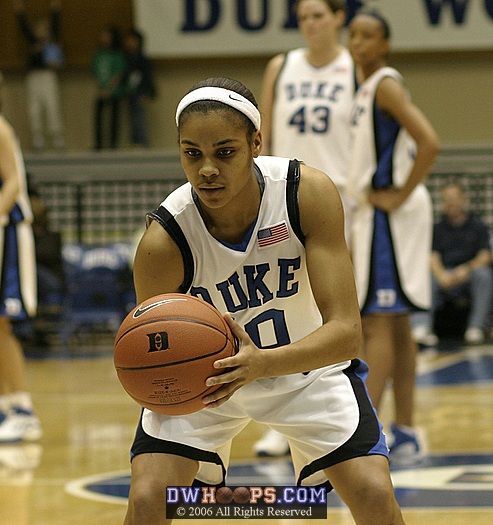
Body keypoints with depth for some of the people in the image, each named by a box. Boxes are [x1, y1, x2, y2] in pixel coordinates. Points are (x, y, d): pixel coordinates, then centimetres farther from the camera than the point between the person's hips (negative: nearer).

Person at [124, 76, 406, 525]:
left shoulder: (309, 193, -29)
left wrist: (263, 363, -50)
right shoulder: (163, 240, -31)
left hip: (305, 360, 1)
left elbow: (346, 331, -32)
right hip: (203, 371, 0)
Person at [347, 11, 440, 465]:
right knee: (395, 324, 10)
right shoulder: (366, 90, 16)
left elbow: (429, 144, -25)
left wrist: (399, 196, -20)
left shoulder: (386, 85, -13)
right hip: (374, 216, 10)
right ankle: (405, 434, 14)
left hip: (389, 215, -10)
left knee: (379, 323, -11)